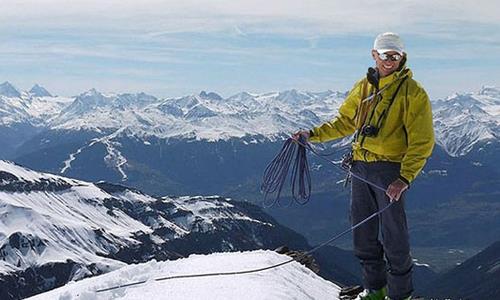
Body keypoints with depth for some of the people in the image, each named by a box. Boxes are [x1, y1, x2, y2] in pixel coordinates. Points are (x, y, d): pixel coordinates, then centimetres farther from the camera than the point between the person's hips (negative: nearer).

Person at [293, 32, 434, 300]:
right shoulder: (363, 87, 10)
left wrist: (405, 177, -22)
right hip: (360, 167, 6)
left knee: (393, 235, -2)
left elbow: (422, 142, -12)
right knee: (363, 232, 12)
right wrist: (313, 134, 11)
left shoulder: (412, 92, -8)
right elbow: (345, 122, 23)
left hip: (390, 169, -6)